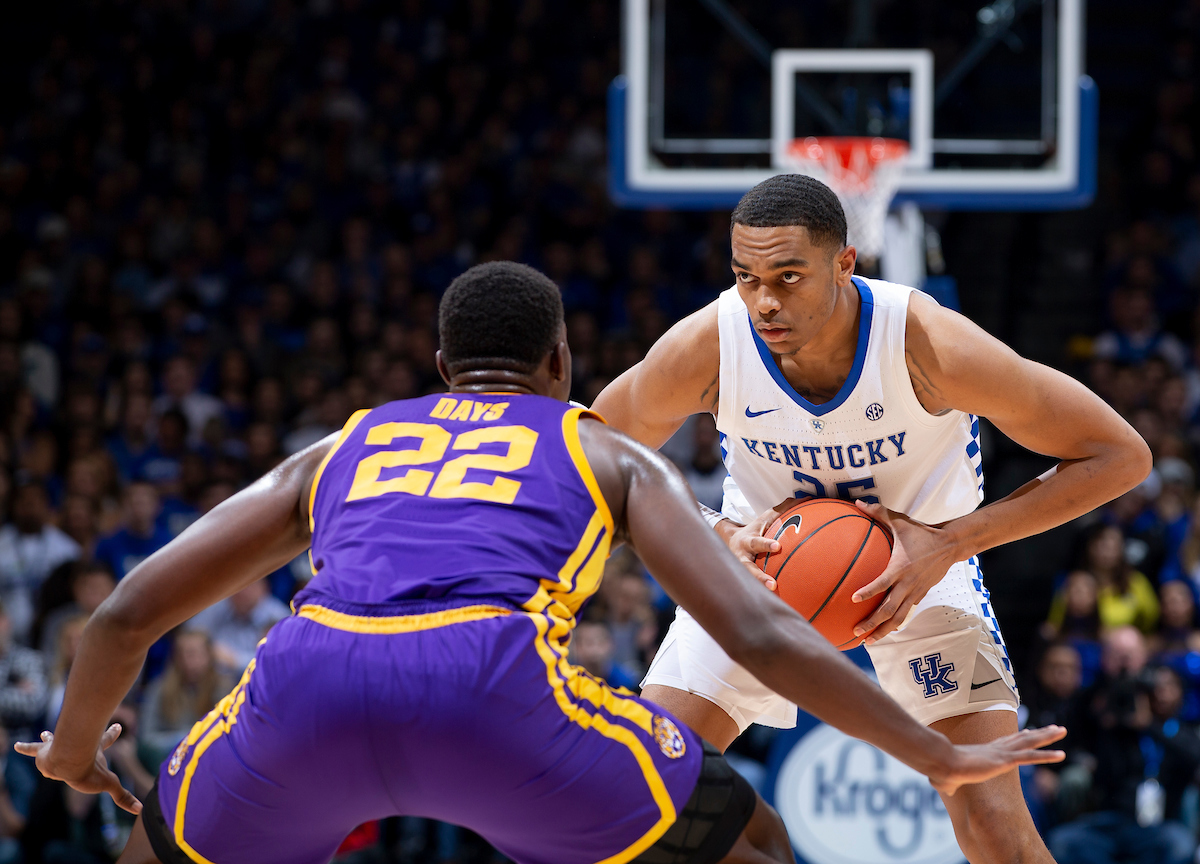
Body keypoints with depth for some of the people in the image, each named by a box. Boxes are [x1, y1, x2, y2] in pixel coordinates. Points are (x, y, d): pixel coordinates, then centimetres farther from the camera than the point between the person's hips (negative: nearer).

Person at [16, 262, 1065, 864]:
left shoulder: (335, 454, 36)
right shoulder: (612, 455, 30)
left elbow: (124, 617, 31)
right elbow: (759, 633, 16)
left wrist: (75, 749, 50)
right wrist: (941, 757, 23)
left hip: (306, 684, 2)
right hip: (491, 685, -2)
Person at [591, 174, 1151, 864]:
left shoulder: (928, 343, -35)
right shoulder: (703, 349, -29)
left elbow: (1121, 456, -26)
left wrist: (950, 543, -32)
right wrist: (717, 537, -25)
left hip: (921, 550, -2)